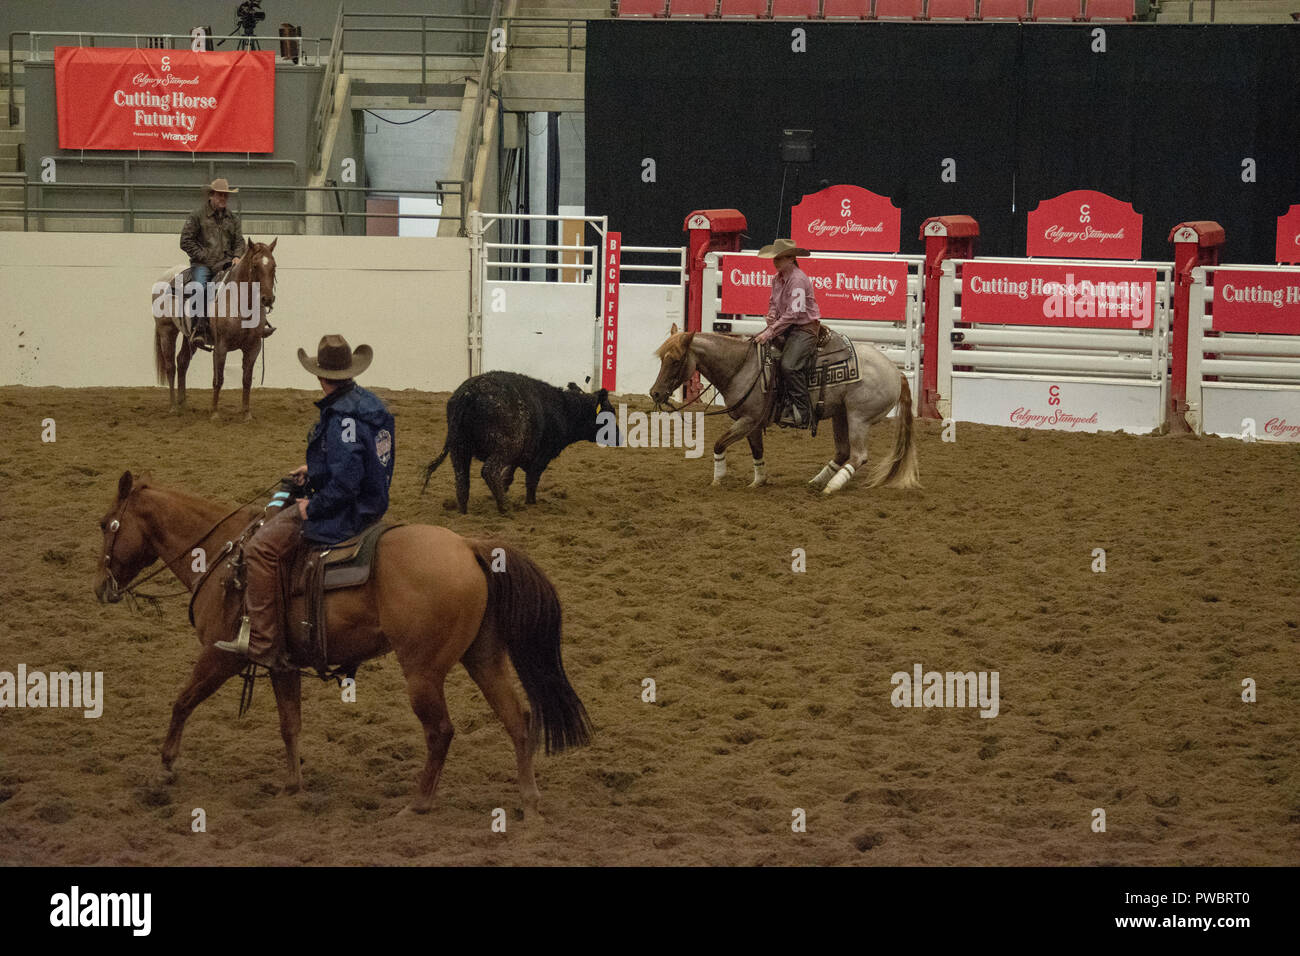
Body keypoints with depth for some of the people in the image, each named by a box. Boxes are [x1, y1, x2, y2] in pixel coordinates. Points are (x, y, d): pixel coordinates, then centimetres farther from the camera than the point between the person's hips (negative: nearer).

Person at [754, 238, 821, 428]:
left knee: (789, 365, -26)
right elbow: (774, 303, 25)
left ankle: (802, 414, -22)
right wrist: (771, 316, 0)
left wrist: (770, 332, -24)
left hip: (805, 328, -9)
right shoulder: (778, 278, 10)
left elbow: (793, 313, -23)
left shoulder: (798, 279, -17)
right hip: (785, 328, 9)